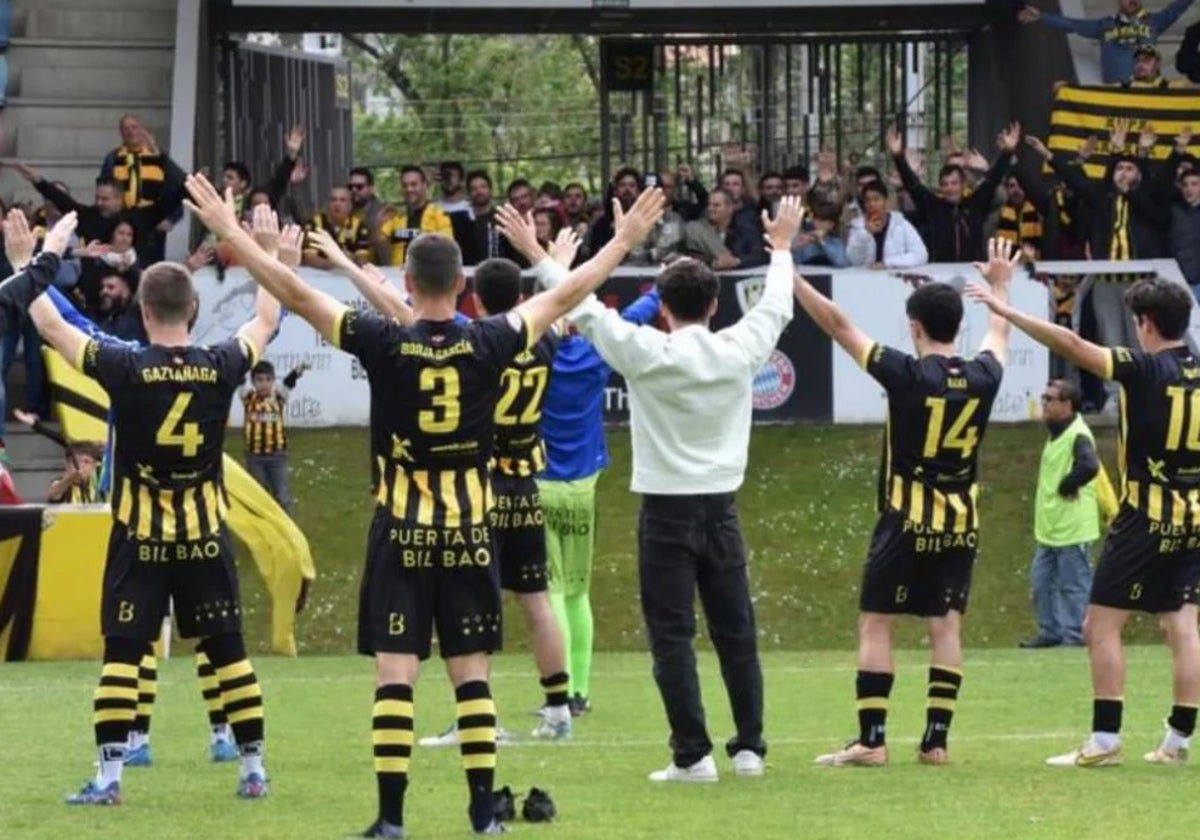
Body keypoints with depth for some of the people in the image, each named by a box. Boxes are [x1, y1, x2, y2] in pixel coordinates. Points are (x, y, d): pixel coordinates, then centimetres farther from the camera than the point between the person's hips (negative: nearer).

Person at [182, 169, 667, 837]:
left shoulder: (385, 344, -9)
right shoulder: (488, 345, -5)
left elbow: (294, 293, -6)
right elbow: (567, 295, 6)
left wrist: (230, 231, 2)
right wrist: (625, 241, 18)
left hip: (402, 531, -1)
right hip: (470, 531, 1)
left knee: (395, 673, -2)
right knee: (472, 674, 7)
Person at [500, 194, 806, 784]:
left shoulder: (647, 353, -10)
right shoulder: (740, 351, 0)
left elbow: (583, 308, -4)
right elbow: (776, 309, 20)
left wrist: (536, 254, 8)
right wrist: (781, 248, 37)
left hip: (667, 511, -4)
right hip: (721, 508, 4)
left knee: (672, 636, -2)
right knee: (736, 633, 9)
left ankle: (693, 754, -7)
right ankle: (749, 747, 11)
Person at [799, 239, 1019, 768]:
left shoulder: (908, 375, -14)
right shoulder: (982, 377, 0)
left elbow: (838, 325, -11)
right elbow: (999, 336, 24)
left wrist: (791, 278, -4)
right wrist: (1001, 286, 42)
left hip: (906, 521, -5)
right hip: (961, 524, 5)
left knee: (875, 624, 0)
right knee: (945, 626, 6)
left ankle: (872, 740, -5)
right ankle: (936, 739, 2)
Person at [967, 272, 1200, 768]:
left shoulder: (1145, 369, -12)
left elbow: (1071, 345, -16)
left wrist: (1005, 310, -13)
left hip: (1147, 518, -6)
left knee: (1101, 625, 0)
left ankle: (1104, 740, -4)